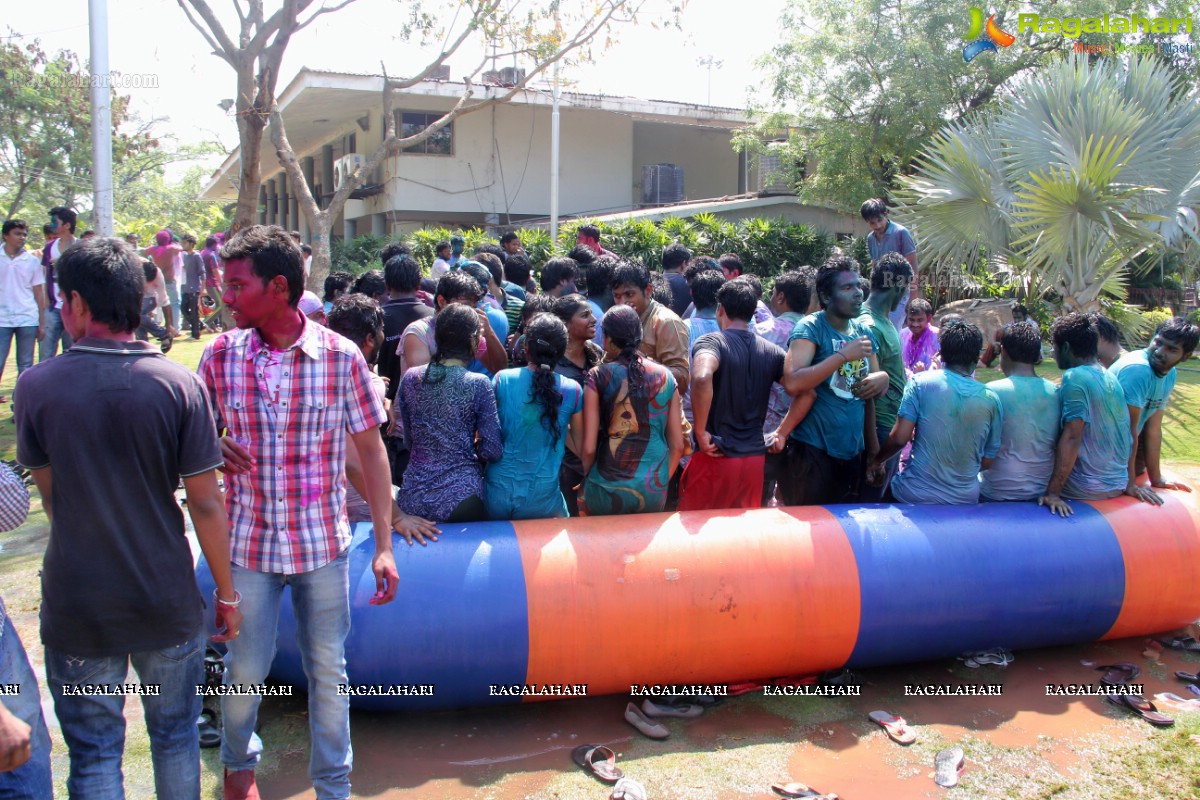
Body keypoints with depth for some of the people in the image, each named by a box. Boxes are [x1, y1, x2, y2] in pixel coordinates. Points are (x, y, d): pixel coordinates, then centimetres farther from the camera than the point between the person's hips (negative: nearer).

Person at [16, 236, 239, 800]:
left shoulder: (37, 385, -11)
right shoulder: (179, 384, -13)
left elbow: (50, 496, 2)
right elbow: (205, 504, -10)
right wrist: (226, 592, 2)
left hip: (77, 609, 0)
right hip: (167, 604, 0)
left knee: (93, 754, 15)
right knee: (175, 734, 20)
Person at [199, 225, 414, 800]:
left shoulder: (341, 357, -10)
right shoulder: (220, 355, -4)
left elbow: (370, 450, -4)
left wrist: (384, 546, -6)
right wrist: (213, 445, -15)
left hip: (323, 543, -1)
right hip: (248, 544, 1)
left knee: (328, 671, 11)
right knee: (244, 670, 14)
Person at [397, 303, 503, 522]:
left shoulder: (410, 378, 1)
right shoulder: (479, 384, -10)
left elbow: (408, 441, 11)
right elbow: (492, 451, -8)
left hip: (413, 498, 3)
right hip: (461, 496, -3)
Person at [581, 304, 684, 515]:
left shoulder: (598, 377, -7)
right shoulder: (665, 377, 1)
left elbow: (589, 448, -8)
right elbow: (677, 445, 4)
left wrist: (585, 480, 9)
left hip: (607, 490, -2)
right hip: (655, 493, 3)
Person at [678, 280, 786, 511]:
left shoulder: (711, 342, -9)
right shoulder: (772, 351, 6)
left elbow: (702, 378, -29)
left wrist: (701, 432, -19)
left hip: (714, 457, -5)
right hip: (755, 458, 5)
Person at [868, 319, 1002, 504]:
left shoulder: (921, 382, -8)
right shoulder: (991, 400, -1)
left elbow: (899, 438, -12)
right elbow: (987, 461, 6)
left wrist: (877, 461, 6)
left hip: (914, 495, -3)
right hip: (965, 499, 3)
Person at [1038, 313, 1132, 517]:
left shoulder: (1075, 377, -17)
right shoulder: (1111, 378, 8)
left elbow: (1072, 437, -25)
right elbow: (1129, 437, 14)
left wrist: (1052, 493, -25)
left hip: (1087, 489, -9)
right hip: (1118, 484, 9)